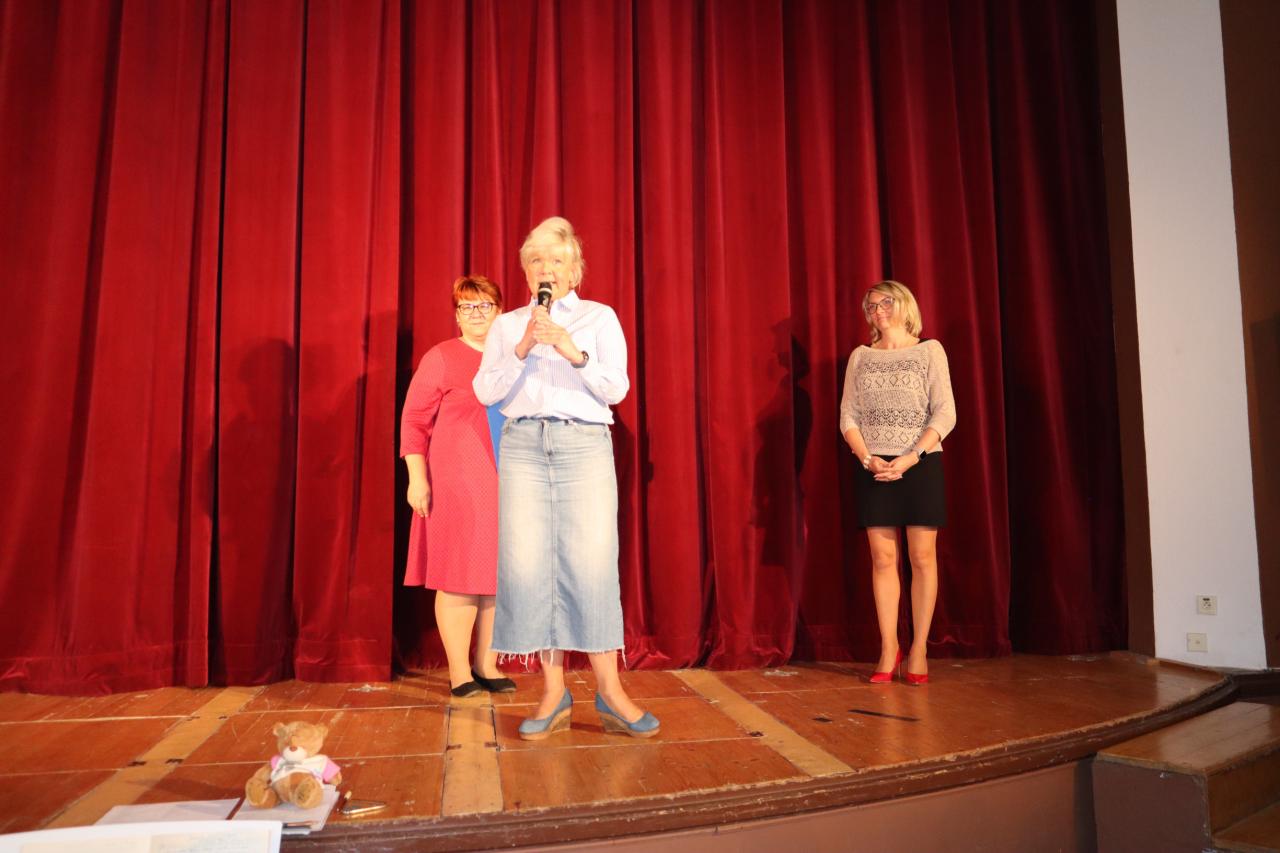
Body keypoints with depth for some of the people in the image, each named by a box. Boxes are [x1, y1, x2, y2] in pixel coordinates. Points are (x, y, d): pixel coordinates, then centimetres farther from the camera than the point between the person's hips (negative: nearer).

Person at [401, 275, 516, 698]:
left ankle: (487, 666, 19)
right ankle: (459, 672, 9)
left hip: (506, 485, 5)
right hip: (455, 484, -4)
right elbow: (413, 422, -2)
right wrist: (417, 478, -10)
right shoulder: (440, 358, 0)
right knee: (458, 576, -1)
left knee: (499, 575, 7)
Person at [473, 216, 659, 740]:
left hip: (585, 445, -1)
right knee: (527, 564, -5)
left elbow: (617, 388, 2)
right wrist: (522, 350, -9)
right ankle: (554, 693, 3)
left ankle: (609, 692, -4)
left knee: (592, 562, -10)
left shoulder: (600, 317, 12)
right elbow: (486, 391, 5)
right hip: (523, 446, 2)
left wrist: (575, 354, -13)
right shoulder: (507, 324, 17)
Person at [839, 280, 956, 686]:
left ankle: (919, 649, 7)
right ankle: (889, 647, 7)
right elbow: (848, 417, 6)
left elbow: (945, 413, -4)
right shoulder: (861, 356, 11)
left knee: (922, 556, -1)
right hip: (874, 467, 2)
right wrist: (867, 459, -11)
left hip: (921, 464, -2)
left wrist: (910, 458, -15)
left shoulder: (929, 350, 4)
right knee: (883, 557, 1)